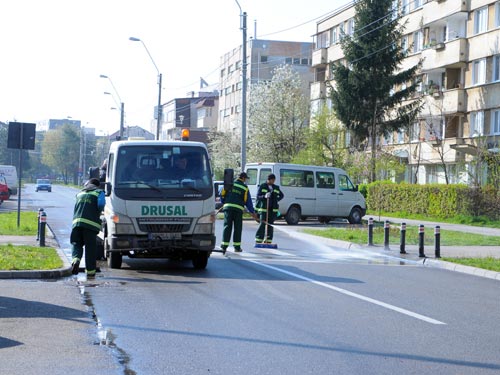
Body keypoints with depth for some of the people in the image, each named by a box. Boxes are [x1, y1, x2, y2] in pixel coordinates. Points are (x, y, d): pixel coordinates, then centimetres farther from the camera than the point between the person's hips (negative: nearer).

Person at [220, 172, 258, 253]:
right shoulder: (245, 187, 5)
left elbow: (222, 194, 8)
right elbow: (248, 201, 8)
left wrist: (224, 203, 26)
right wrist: (252, 212, 18)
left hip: (228, 207, 1)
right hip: (238, 209, -1)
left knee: (227, 226, 2)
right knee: (238, 228, 8)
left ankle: (224, 246, -5)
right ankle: (237, 247, 9)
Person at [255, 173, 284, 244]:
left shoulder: (276, 187, 13)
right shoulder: (262, 187, 0)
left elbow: (281, 195, 26)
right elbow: (258, 197, -4)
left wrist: (276, 200, 7)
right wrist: (264, 196, -24)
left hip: (273, 209, 4)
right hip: (263, 208, -4)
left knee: (270, 225, 3)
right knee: (263, 224, -9)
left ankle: (268, 241, 7)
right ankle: (258, 240, -4)